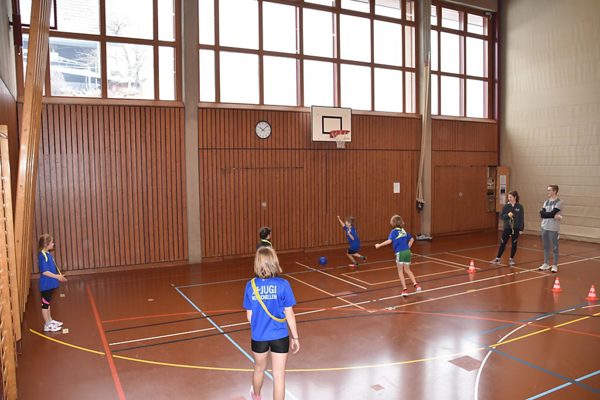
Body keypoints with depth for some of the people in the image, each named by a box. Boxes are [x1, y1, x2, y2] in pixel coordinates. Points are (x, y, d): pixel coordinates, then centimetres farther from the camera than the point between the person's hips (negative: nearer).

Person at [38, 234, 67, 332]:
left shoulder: (48, 254, 8)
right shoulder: (42, 256, -21)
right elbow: (44, 271, -25)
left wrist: (59, 275, 7)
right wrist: (57, 276, -22)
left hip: (50, 284, 9)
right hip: (46, 285, -9)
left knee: (48, 302, 20)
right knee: (45, 303, 1)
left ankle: (50, 320, 33)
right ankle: (47, 325, 10)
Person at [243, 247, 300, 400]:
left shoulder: (250, 286, -8)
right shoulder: (282, 285, -14)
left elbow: (249, 315, 0)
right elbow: (289, 314, -9)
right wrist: (295, 337, 3)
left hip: (258, 337, 3)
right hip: (280, 336, -3)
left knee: (259, 369, 27)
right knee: (279, 376, 9)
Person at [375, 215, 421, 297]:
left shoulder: (394, 231, -6)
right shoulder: (404, 230, 13)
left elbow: (389, 241, -20)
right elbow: (412, 239, 20)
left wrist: (379, 245, -13)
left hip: (400, 253, -6)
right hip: (407, 252, 6)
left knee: (400, 271, 8)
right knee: (407, 270, 20)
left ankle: (405, 289, 6)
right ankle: (416, 284, 9)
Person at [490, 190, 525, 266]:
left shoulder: (519, 207, -5)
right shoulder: (506, 206, -1)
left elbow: (522, 218, -3)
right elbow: (501, 216, 1)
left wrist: (521, 229, -6)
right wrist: (507, 215, -18)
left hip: (516, 229, -1)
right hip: (507, 228, 1)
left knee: (514, 244, 8)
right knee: (502, 243, 5)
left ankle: (511, 259, 23)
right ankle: (497, 258, 13)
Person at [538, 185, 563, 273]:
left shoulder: (559, 202, -8)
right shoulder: (546, 202, 11)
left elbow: (552, 213, -19)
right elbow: (542, 214, -2)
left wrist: (544, 213, -5)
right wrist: (554, 216, -11)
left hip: (553, 228, -6)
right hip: (544, 227, 6)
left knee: (554, 247, 3)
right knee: (546, 247, 13)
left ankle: (555, 265, 10)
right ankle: (546, 264, 21)